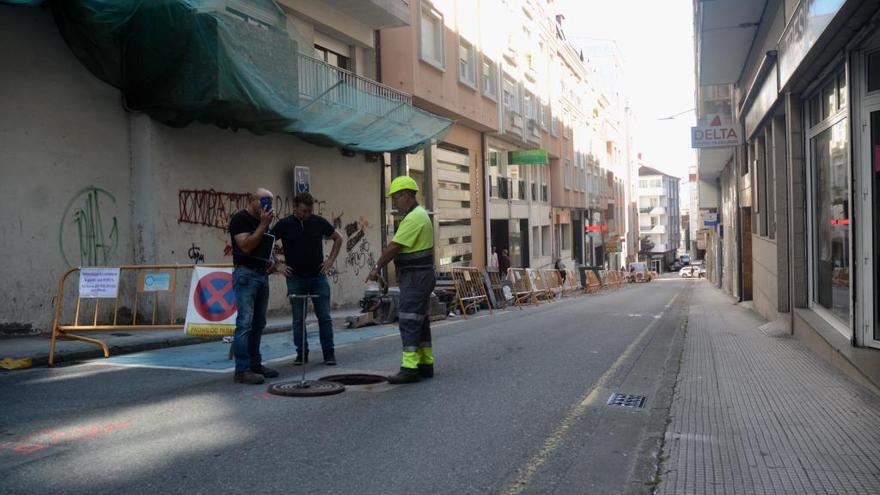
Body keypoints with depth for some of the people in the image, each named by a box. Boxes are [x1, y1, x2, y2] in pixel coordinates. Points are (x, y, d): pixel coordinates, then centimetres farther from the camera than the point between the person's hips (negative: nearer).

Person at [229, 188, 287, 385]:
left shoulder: (262, 221, 19)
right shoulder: (240, 219, -7)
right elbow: (246, 246, -18)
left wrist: (275, 265, 11)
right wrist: (263, 225, -16)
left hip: (262, 275, 8)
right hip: (245, 275, -8)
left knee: (258, 324, 10)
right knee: (245, 323, -11)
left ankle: (255, 364, 17)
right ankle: (242, 370, -10)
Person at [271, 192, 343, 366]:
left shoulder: (319, 222, -1)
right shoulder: (284, 224, -3)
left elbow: (338, 238, 11)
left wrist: (331, 260, 4)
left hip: (318, 276, 1)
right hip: (295, 278, 0)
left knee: (324, 317, 1)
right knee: (298, 319, 6)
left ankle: (329, 354, 9)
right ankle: (301, 354, 17)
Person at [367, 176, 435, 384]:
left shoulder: (414, 217, -16)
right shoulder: (417, 215, 18)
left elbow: (394, 247, -17)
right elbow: (393, 245, 17)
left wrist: (377, 268, -8)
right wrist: (378, 265, 15)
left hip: (415, 276, -11)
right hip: (418, 276, 11)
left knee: (409, 321, -10)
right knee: (420, 321, 13)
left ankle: (410, 368, -9)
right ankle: (425, 364, 20)